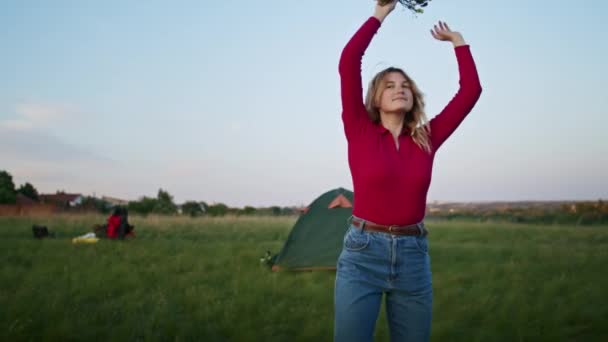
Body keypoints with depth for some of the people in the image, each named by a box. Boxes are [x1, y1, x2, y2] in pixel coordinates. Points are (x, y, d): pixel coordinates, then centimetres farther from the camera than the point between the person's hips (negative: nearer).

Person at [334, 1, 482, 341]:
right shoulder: (361, 132, -1)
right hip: (362, 254, -3)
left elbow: (471, 90, 9)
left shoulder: (426, 139, 7)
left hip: (414, 255, 3)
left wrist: (457, 40, 15)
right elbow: (348, 62, -9)